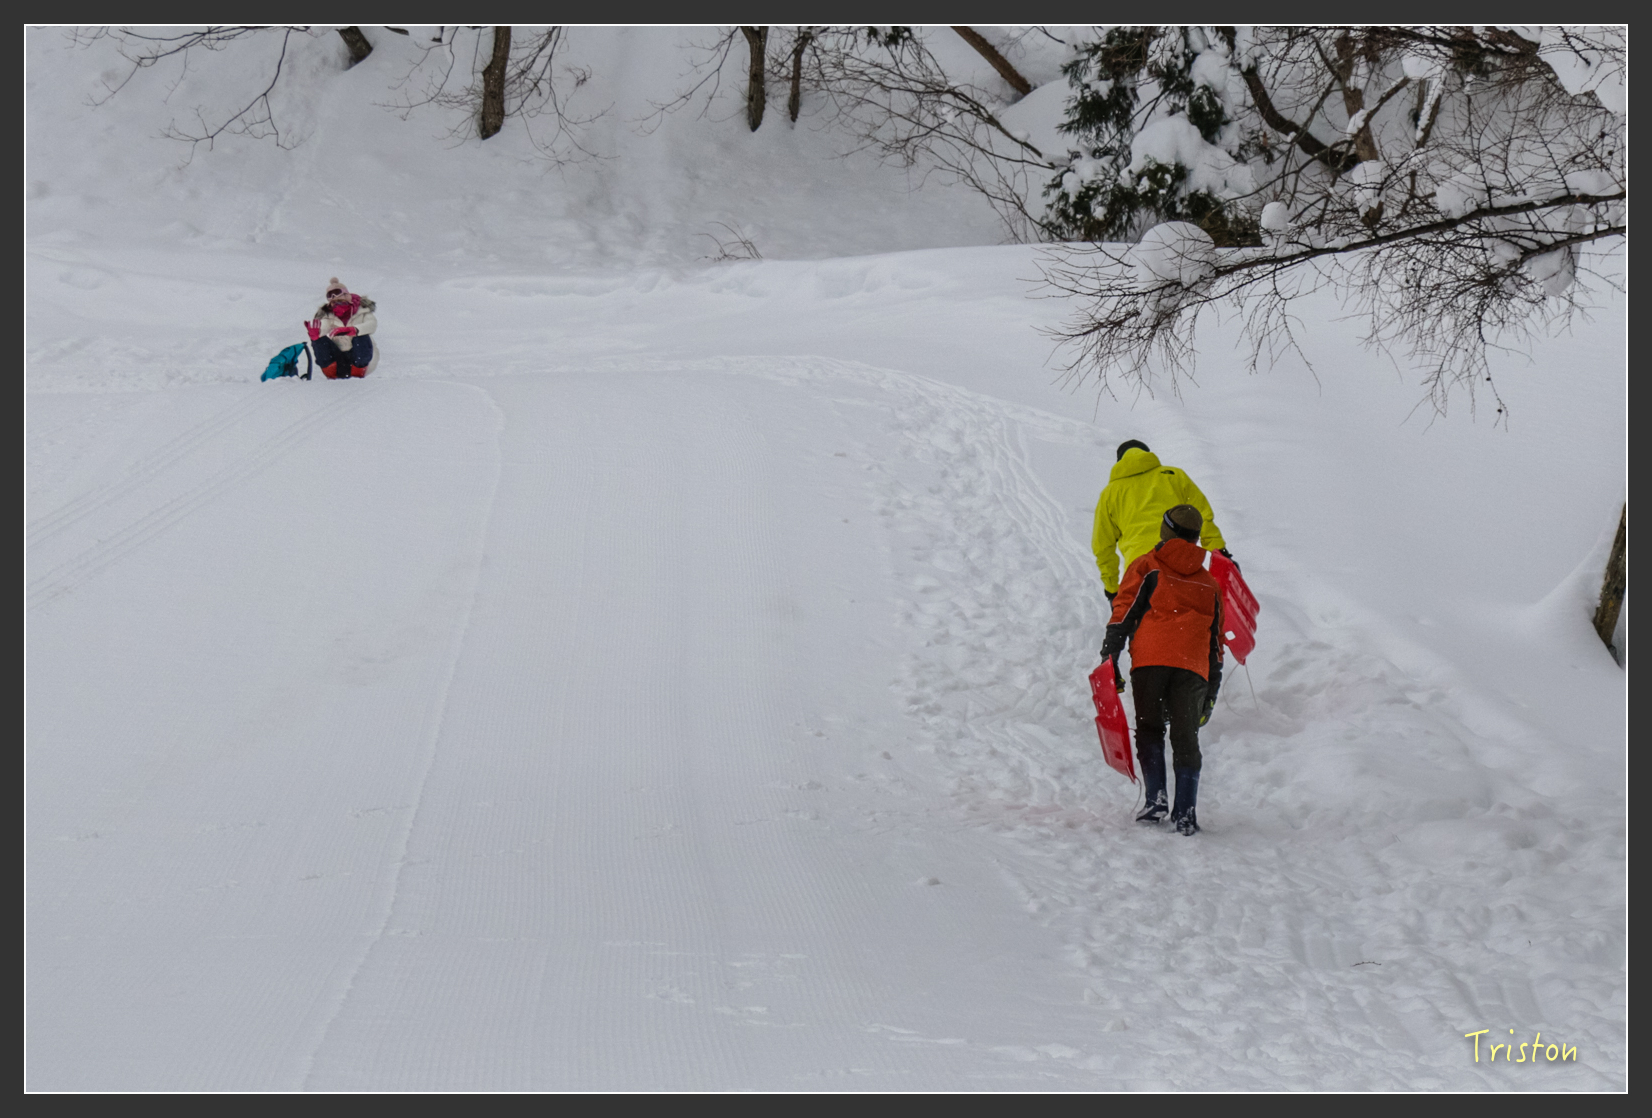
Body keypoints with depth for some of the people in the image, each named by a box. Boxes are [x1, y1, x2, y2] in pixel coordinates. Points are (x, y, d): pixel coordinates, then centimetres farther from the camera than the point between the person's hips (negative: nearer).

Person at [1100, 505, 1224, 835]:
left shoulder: (1146, 566, 15)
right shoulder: (1207, 581, 25)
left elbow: (1124, 610, 2)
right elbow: (1216, 638, 24)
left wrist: (1110, 657, 0)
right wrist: (1212, 690, 27)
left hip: (1150, 660, -2)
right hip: (1193, 667, 2)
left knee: (1150, 730, 9)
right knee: (1185, 737, 5)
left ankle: (1155, 800, -4)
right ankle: (1185, 814, -4)